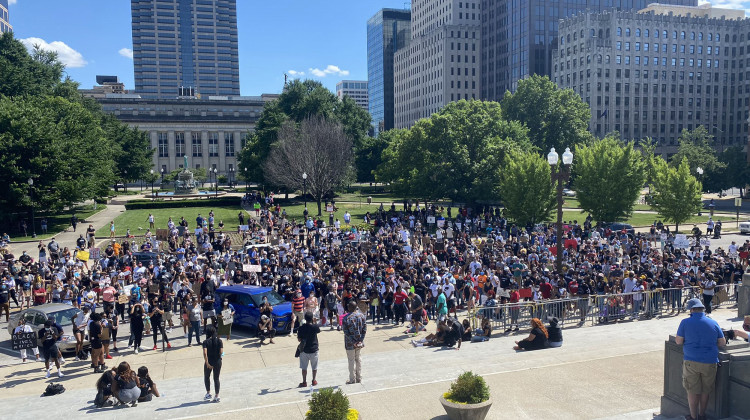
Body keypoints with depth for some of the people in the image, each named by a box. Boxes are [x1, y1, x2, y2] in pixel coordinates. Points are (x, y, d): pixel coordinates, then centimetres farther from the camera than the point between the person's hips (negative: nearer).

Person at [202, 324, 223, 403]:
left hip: (209, 362, -1)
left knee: (206, 377, 23)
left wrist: (207, 363, -17)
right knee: (216, 379, 11)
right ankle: (216, 396, 13)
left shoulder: (206, 341, -11)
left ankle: (208, 393, 25)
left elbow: (205, 353, -21)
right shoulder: (219, 340, -6)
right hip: (217, 362, 2)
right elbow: (221, 352, -12)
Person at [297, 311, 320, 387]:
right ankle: (314, 381, 21)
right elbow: (319, 331, 12)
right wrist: (314, 323, 20)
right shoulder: (315, 327, -12)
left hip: (304, 350, 0)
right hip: (314, 350, 0)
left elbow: (299, 339, -7)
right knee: (314, 367, 15)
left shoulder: (301, 328, -12)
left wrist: (297, 334, 11)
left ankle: (304, 382, 13)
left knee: (304, 367, 10)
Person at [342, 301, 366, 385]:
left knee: (351, 360, 8)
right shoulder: (362, 316, -4)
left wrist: (353, 342, -14)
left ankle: (352, 380, 16)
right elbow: (364, 329, -5)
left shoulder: (346, 318, -17)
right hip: (359, 343, 4)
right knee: (358, 358, 18)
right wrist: (360, 340, -5)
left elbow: (346, 333, -18)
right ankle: (359, 378, 25)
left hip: (350, 343, -4)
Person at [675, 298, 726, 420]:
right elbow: (722, 343, 8)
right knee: (706, 391, 16)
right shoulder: (713, 323, 3)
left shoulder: (685, 322, -5)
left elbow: (678, 341, -3)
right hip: (710, 362, 3)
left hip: (691, 361, -3)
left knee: (692, 391, 7)